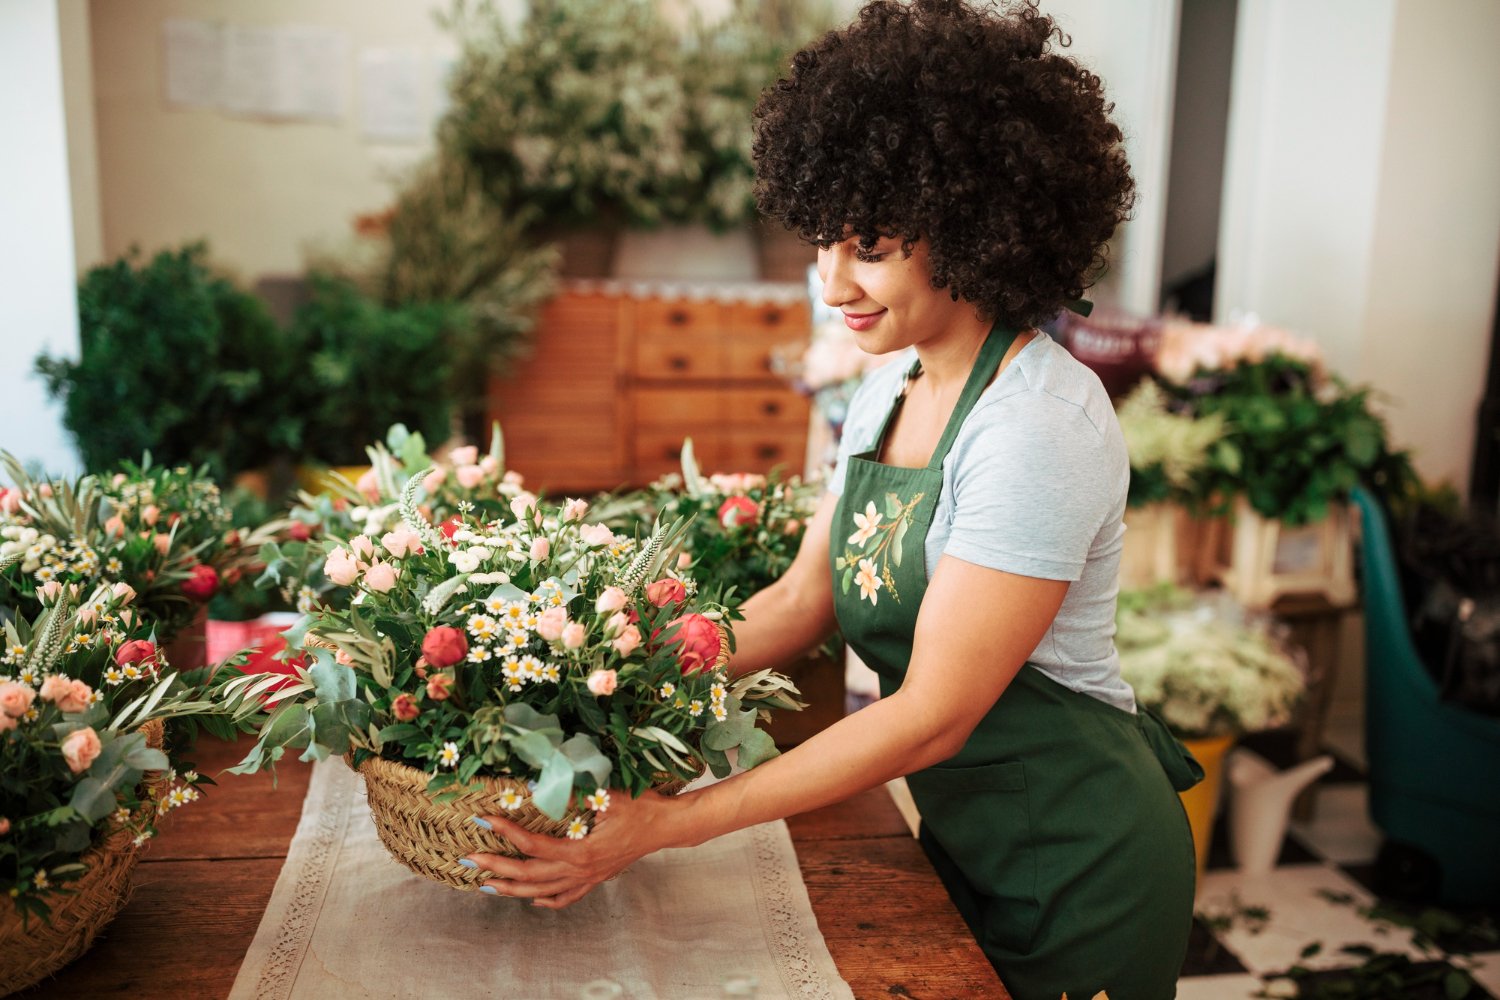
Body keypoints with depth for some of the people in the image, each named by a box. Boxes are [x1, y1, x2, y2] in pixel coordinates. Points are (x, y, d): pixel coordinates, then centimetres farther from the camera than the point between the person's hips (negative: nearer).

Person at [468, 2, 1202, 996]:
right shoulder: (889, 392, 1)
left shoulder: (1041, 424, -26)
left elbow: (931, 715, -27)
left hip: (1075, 865, -7)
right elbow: (801, 603, 5)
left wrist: (673, 822, -27)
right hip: (966, 832, 7)